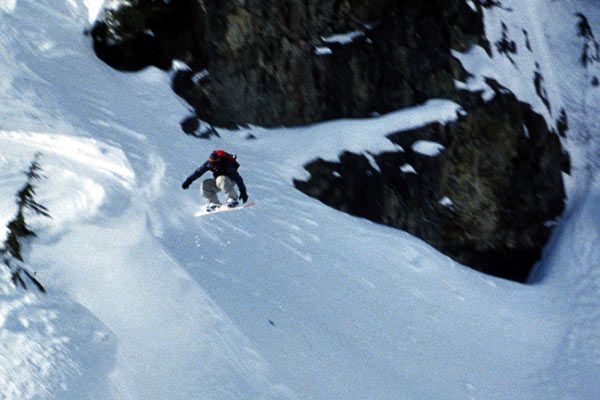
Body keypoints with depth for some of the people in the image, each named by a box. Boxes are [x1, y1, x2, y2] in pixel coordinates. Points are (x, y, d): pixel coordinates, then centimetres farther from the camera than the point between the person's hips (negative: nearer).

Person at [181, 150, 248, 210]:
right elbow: (198, 172, -7)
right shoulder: (209, 164, -17)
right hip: (218, 180, 6)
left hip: (230, 181, -6)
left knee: (221, 180, -38)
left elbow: (237, 177, -31)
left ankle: (233, 199, -37)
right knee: (205, 185, -16)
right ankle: (214, 203, -12)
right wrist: (188, 181, -9)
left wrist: (242, 191, -35)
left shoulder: (226, 165, -31)